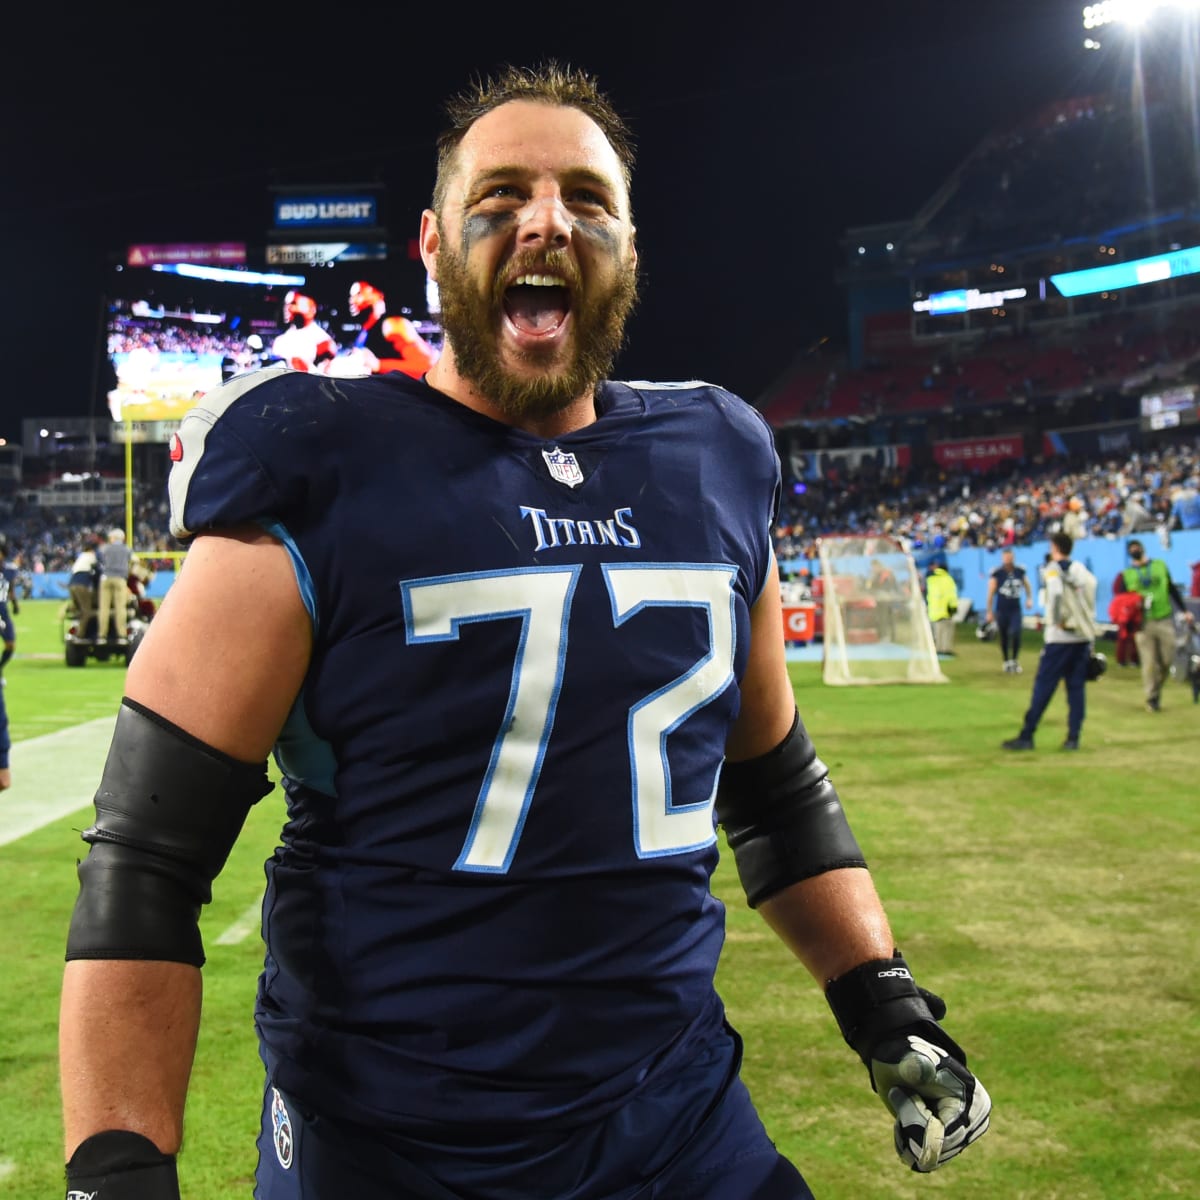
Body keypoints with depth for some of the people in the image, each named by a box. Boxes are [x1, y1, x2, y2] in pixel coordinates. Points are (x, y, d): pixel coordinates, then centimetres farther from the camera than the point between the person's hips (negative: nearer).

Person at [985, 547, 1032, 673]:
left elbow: (1027, 585, 20)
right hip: (1001, 610, -1)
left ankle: (1015, 660, 2)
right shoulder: (996, 573, -8)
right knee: (1004, 637, 6)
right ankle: (1007, 662, 22)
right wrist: (989, 611, -4)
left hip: (1015, 609, 1)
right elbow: (991, 593, -4)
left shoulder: (1020, 570, 1)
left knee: (1016, 633, -14)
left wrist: (1029, 598, 5)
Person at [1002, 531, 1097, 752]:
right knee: (1077, 687, 8)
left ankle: (1026, 737, -1)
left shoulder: (1053, 570, -6)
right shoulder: (1081, 570, 13)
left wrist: (1056, 620, -15)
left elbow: (1056, 593, -24)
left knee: (1043, 686, -3)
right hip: (1084, 636, 6)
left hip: (1060, 637, -6)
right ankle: (1073, 738, 6)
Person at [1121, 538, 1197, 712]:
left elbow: (1173, 590, 17)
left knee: (1167, 660, 2)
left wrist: (1185, 611, 13)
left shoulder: (1160, 565, 11)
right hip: (1143, 624, -2)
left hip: (1165, 620, 2)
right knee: (1149, 663, -5)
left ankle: (1157, 689, 25)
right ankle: (1151, 699, 4)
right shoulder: (1127, 575, 6)